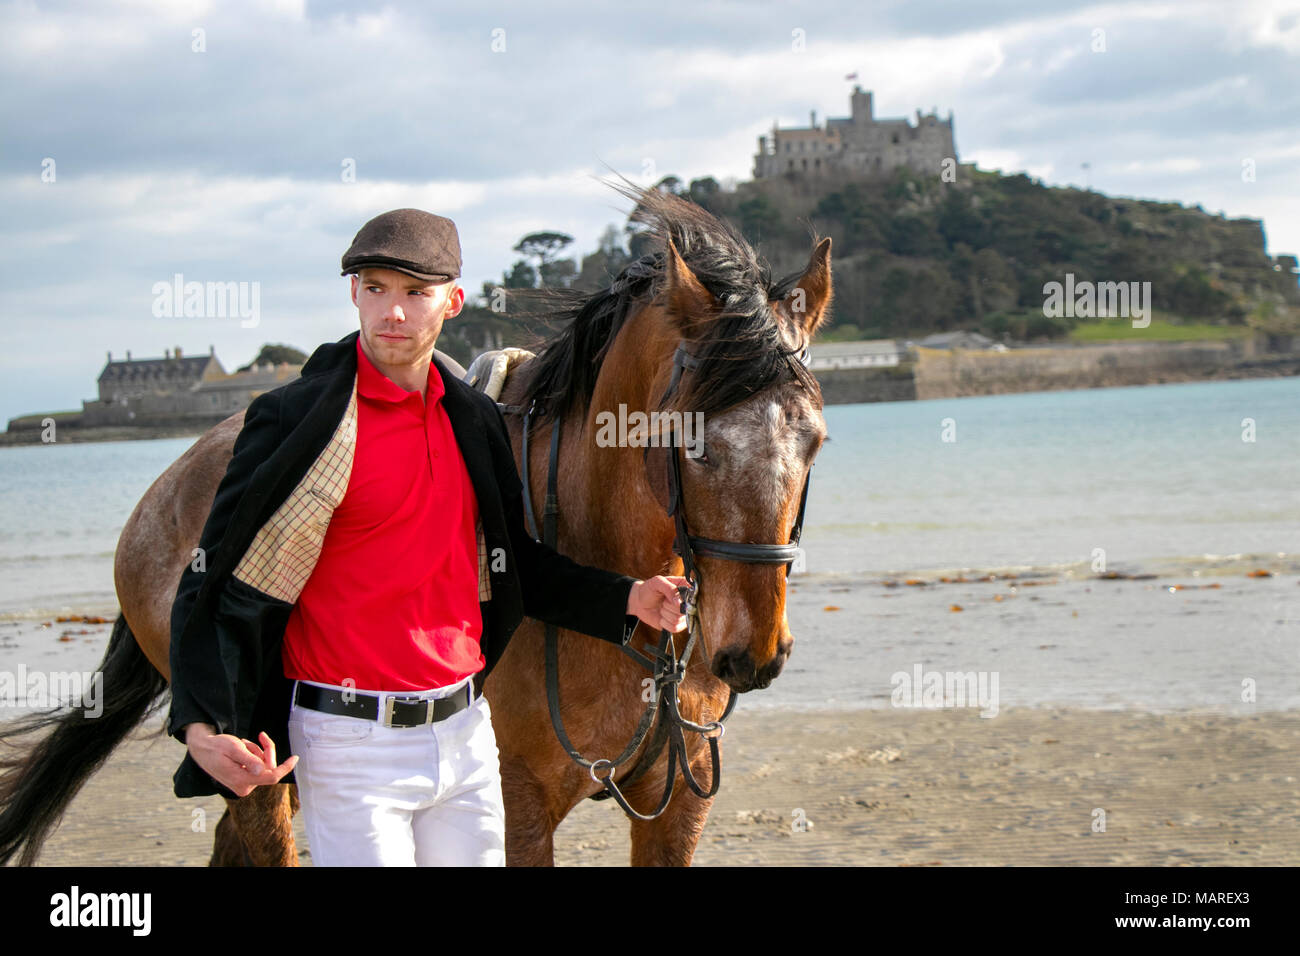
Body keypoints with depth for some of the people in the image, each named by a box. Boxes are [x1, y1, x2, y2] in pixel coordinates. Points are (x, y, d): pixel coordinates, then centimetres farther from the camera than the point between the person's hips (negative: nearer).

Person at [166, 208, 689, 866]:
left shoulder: (473, 421, 8)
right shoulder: (297, 422, -10)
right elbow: (219, 586, -10)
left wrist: (625, 600, 8)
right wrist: (200, 727, -23)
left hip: (466, 733, 6)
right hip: (351, 743, -6)